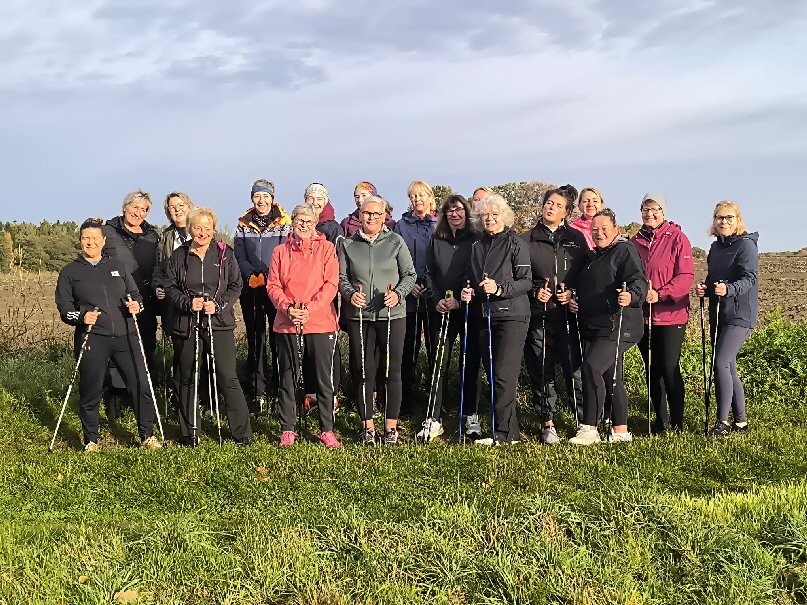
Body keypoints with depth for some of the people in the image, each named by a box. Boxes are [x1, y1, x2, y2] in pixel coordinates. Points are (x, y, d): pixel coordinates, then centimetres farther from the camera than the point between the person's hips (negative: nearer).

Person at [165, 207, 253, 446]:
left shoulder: (225, 254, 4)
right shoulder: (178, 256, 6)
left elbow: (236, 286, 4)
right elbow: (170, 288, 6)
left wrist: (218, 304, -11)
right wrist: (188, 303, -12)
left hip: (219, 323, -1)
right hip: (186, 325, 2)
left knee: (228, 378, -6)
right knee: (188, 380, 9)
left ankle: (242, 434, 3)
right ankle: (189, 433, 21)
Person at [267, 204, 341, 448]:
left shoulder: (326, 249, 4)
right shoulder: (281, 251, 10)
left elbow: (331, 284, -4)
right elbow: (273, 286, 6)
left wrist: (310, 309, -15)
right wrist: (287, 308, -12)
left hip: (321, 321, -2)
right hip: (287, 324, 2)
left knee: (324, 377, 2)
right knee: (287, 377, 7)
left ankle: (326, 429, 11)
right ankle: (287, 429, 17)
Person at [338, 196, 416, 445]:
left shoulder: (396, 242, 4)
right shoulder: (347, 244, 7)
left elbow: (410, 274, 5)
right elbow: (341, 277, 9)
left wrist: (398, 294, -12)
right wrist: (349, 293, -11)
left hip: (392, 315, -1)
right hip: (359, 316, 1)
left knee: (392, 371, 1)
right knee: (364, 372, 5)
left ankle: (391, 426, 12)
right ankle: (368, 426, 15)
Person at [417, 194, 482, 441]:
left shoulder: (476, 240, 2)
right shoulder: (436, 241, 11)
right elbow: (429, 274, 11)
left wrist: (460, 300, -13)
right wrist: (437, 299, -3)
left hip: (468, 310, -2)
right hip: (442, 311, 2)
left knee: (470, 364, 4)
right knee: (439, 365, 0)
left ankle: (472, 416, 15)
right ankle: (433, 420, 3)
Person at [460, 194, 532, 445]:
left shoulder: (515, 243, -3)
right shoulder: (477, 247, 15)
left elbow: (526, 281, -9)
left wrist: (499, 289, -21)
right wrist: (467, 292, 3)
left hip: (512, 316, -7)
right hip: (485, 318, 7)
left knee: (504, 376, -11)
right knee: (492, 376, 7)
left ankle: (503, 432, -6)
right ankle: (510, 430, 15)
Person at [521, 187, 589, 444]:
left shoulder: (576, 239, 10)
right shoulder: (527, 240, 9)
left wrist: (574, 293, -5)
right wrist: (534, 291, -5)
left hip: (569, 314, 0)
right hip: (538, 316, 1)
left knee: (576, 370, -4)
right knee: (541, 372, 3)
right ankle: (548, 423, 13)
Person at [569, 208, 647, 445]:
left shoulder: (625, 251, -5)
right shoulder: (595, 256, 22)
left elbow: (638, 281, -19)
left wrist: (631, 296, -39)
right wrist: (574, 301, 14)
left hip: (617, 327, -9)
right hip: (592, 327, 9)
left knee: (591, 367, -21)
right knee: (611, 378, 11)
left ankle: (589, 429, -16)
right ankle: (620, 431, 17)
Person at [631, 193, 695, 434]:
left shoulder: (677, 239, -4)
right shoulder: (635, 242, 11)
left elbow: (686, 276, -11)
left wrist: (660, 294, -21)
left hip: (671, 315, -5)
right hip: (643, 315, 5)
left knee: (670, 369, -6)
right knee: (652, 369, 11)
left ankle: (677, 423, 5)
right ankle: (661, 420, 22)